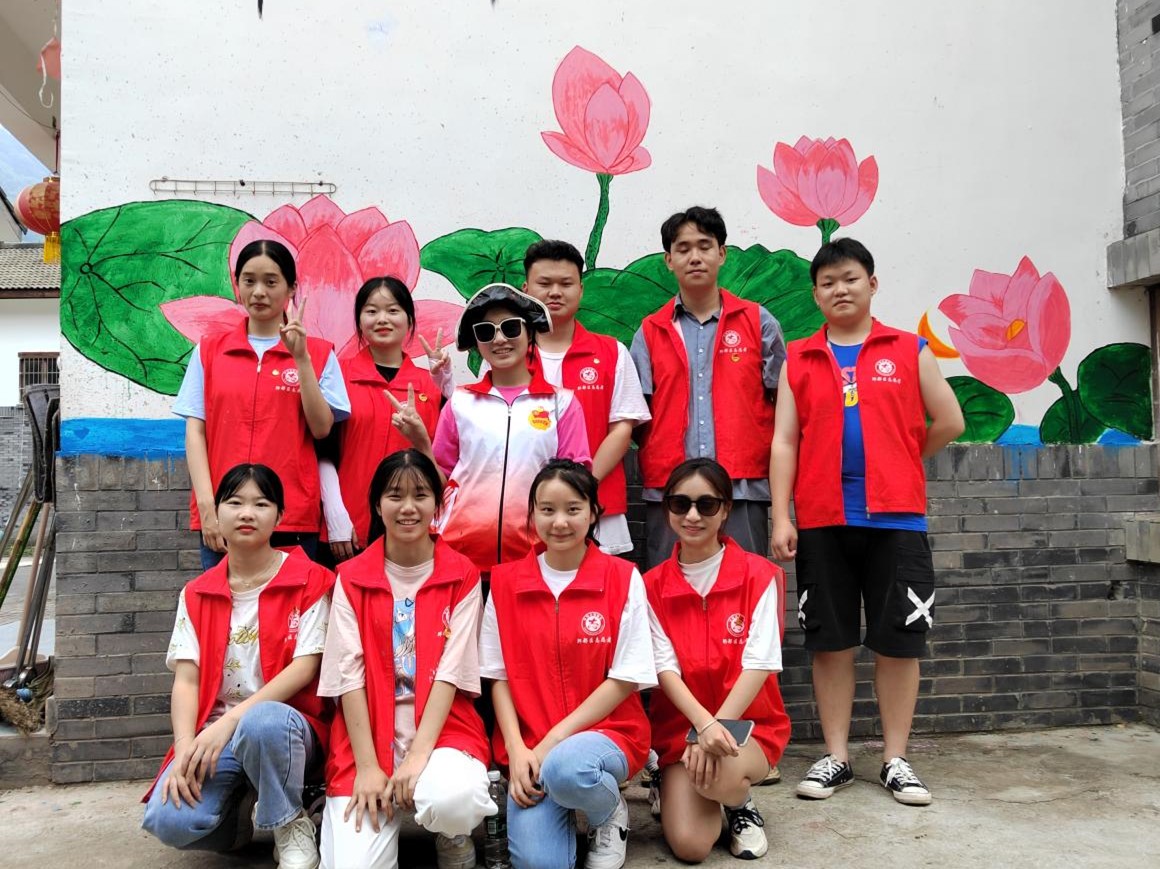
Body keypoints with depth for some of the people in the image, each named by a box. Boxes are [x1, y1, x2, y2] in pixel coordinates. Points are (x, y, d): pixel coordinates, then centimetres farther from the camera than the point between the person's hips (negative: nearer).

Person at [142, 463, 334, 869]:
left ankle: (292, 827, -10)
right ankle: (239, 805, 10)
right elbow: (186, 679, 1)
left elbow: (305, 668, -11)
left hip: (287, 727, -3)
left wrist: (231, 719, -21)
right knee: (167, 821, -25)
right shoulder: (197, 594, 9)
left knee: (263, 723, -39)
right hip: (214, 733, 3)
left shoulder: (310, 580, -3)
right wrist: (186, 746, -17)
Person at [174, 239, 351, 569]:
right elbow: (195, 430, 5)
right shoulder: (210, 350, 8)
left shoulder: (317, 352, 5)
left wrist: (301, 357, -11)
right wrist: (207, 504, -5)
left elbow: (321, 428, -3)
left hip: (293, 517, -1)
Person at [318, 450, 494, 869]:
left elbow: (451, 672, -7)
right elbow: (348, 674, -4)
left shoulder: (462, 576, 1)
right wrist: (367, 765, -13)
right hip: (368, 734, 1)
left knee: (451, 798, -33)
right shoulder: (351, 578, 4)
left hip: (443, 727, 0)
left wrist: (419, 753, -18)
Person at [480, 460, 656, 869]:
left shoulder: (623, 578, -4)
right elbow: (499, 676, 5)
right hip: (528, 745, 1)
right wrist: (517, 750, -11)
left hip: (606, 732, -1)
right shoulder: (505, 582, 3)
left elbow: (625, 680, -6)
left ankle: (610, 812, -1)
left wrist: (554, 741, -13)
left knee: (565, 769, -36)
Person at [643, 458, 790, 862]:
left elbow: (759, 663, -14)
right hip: (679, 726, 1)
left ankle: (741, 805, 3)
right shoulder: (653, 585, -2)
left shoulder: (759, 575, -7)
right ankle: (674, 788, 16)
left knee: (718, 776, -34)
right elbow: (665, 668, -9)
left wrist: (717, 728, -25)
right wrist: (703, 724, -26)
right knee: (689, 844, -19)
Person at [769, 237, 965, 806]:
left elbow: (949, 421, 10)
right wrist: (781, 518, -5)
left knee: (898, 640, 4)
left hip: (895, 518, 0)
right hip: (822, 520, 1)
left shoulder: (909, 350, 8)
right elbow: (784, 441, 3)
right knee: (830, 640, 6)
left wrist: (898, 465, 12)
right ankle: (836, 757, 18)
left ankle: (895, 760, 18)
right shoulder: (799, 359, 8)